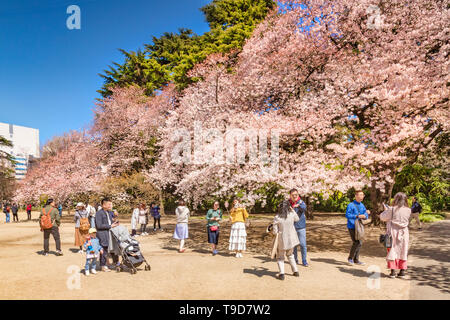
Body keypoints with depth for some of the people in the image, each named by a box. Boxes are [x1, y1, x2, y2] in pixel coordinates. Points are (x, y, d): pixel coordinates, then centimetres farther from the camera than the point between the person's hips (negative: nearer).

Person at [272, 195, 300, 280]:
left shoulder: (277, 217, -18)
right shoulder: (292, 214, -11)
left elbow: (275, 232, -15)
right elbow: (297, 219, 13)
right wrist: (292, 210, 13)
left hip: (282, 240, -3)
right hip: (291, 239, 3)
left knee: (280, 257, 15)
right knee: (290, 255, 27)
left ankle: (281, 274, 2)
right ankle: (295, 271, 28)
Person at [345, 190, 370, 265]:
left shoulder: (362, 205, 11)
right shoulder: (351, 205, -10)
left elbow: (365, 217, 10)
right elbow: (347, 215, -17)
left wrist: (367, 213, -13)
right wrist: (357, 216, -24)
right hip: (352, 227, -7)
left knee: (360, 243, 9)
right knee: (356, 242, -14)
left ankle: (356, 259, 21)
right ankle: (350, 258, 3)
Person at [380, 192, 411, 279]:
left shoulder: (392, 209, -14)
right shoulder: (408, 210, -4)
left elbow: (382, 217, -4)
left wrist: (386, 209, 15)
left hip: (393, 232, -3)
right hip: (403, 233, 3)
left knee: (392, 251, 6)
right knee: (403, 252, 13)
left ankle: (393, 271, 6)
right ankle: (402, 272, 16)